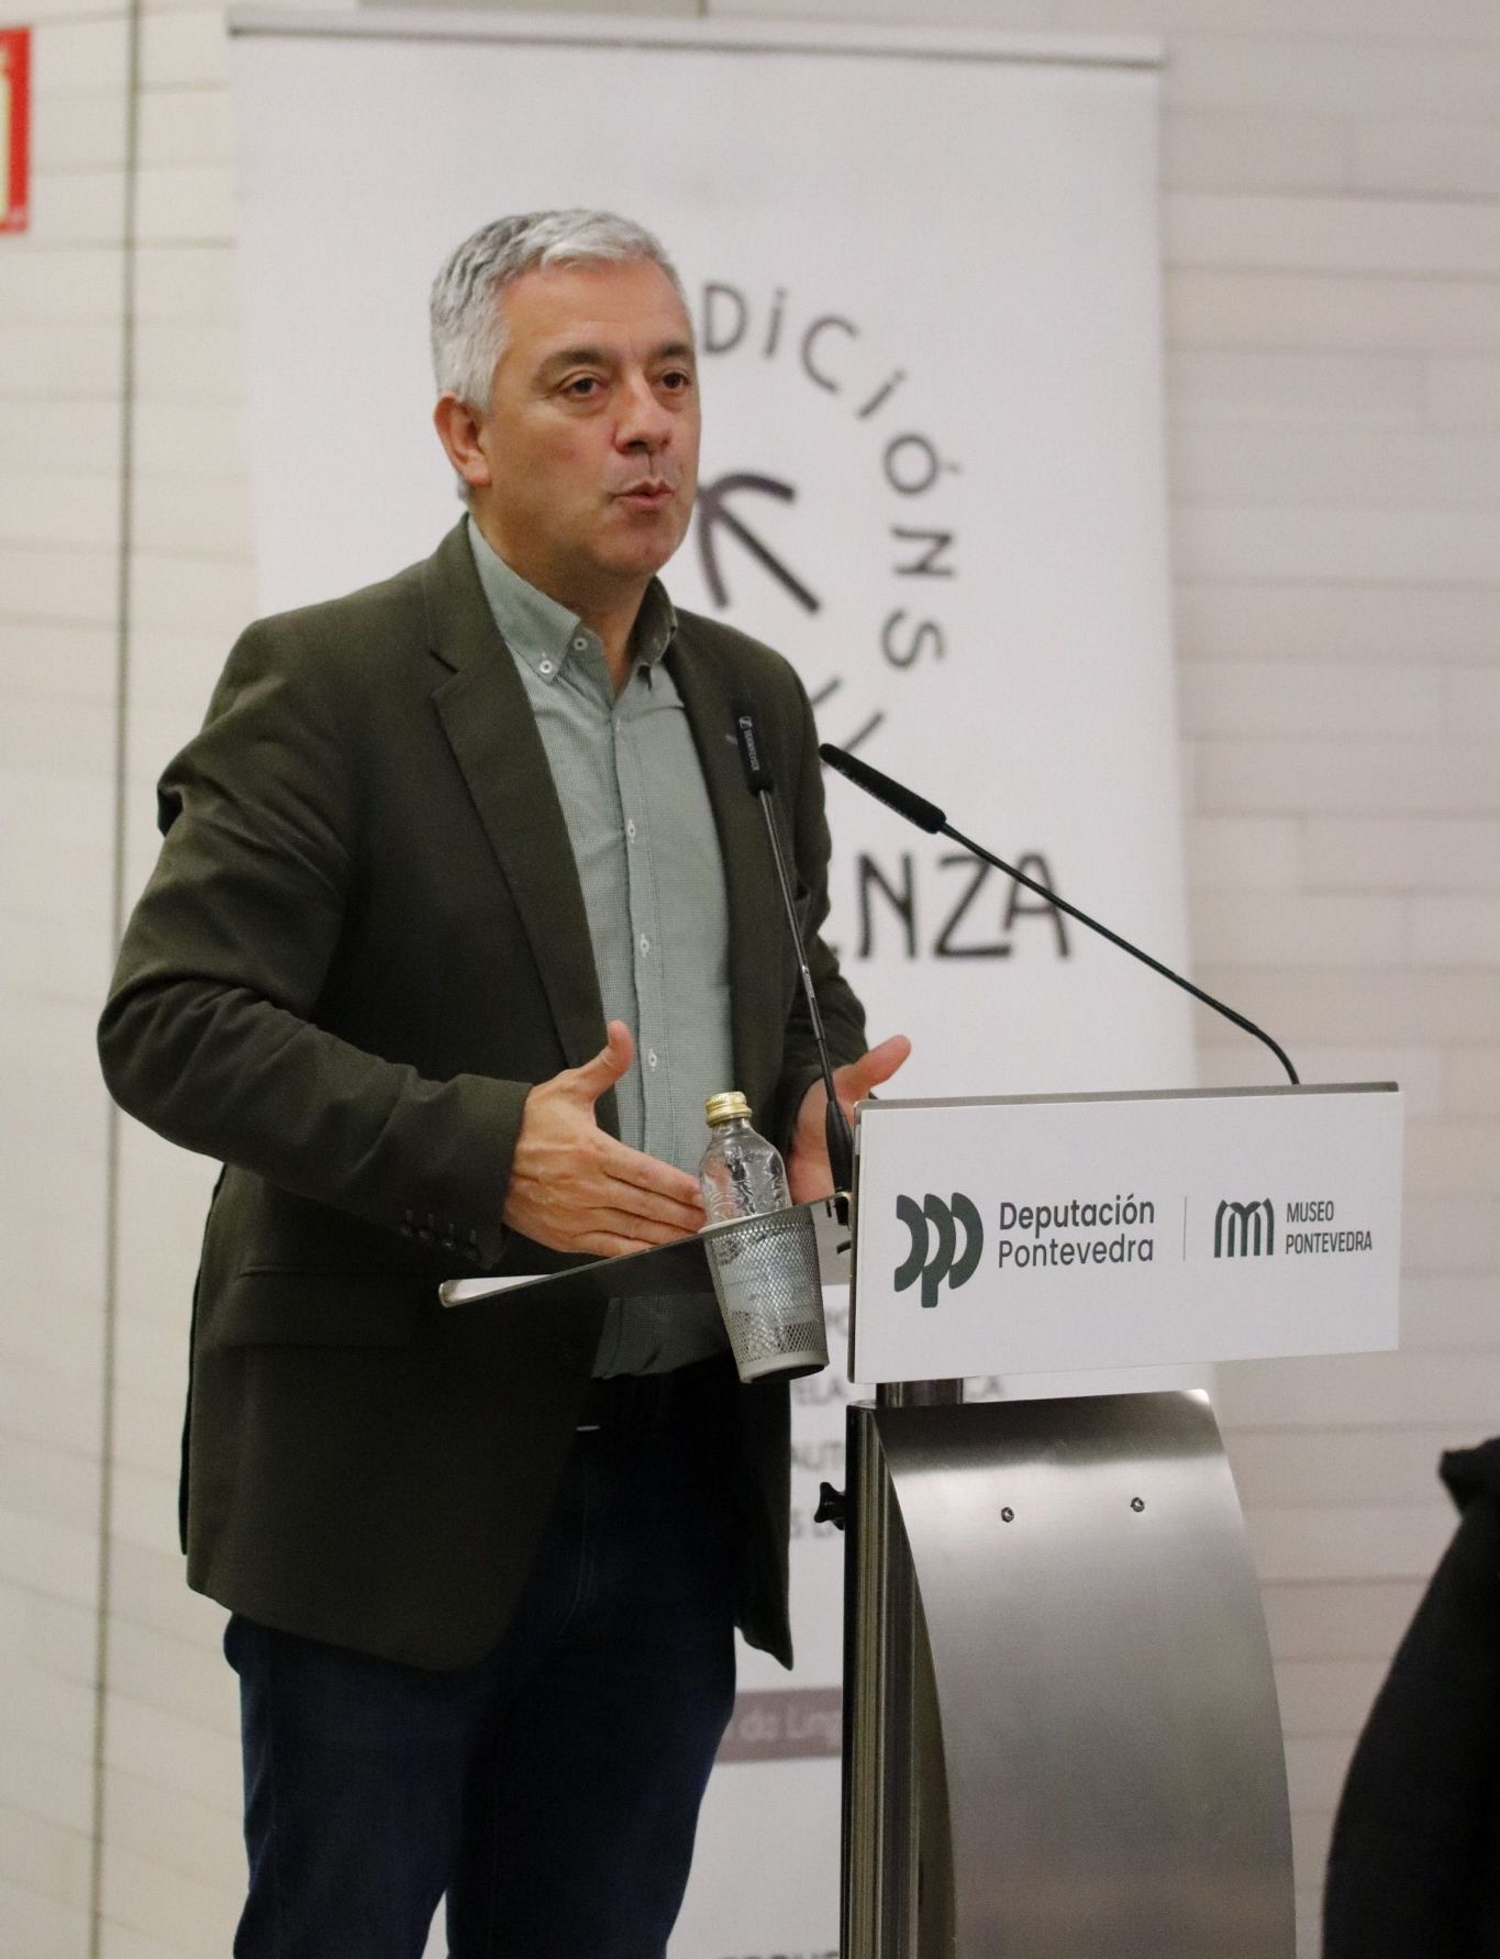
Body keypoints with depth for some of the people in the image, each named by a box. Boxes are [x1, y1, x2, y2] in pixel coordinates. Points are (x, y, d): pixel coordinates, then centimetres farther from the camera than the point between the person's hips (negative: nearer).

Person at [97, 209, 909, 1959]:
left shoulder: (754, 700, 13)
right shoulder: (326, 684, -7)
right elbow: (169, 1024, -14)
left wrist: (821, 1104, -1)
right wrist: (482, 1146, -25)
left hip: (676, 1472, 6)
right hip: (398, 1483, -6)